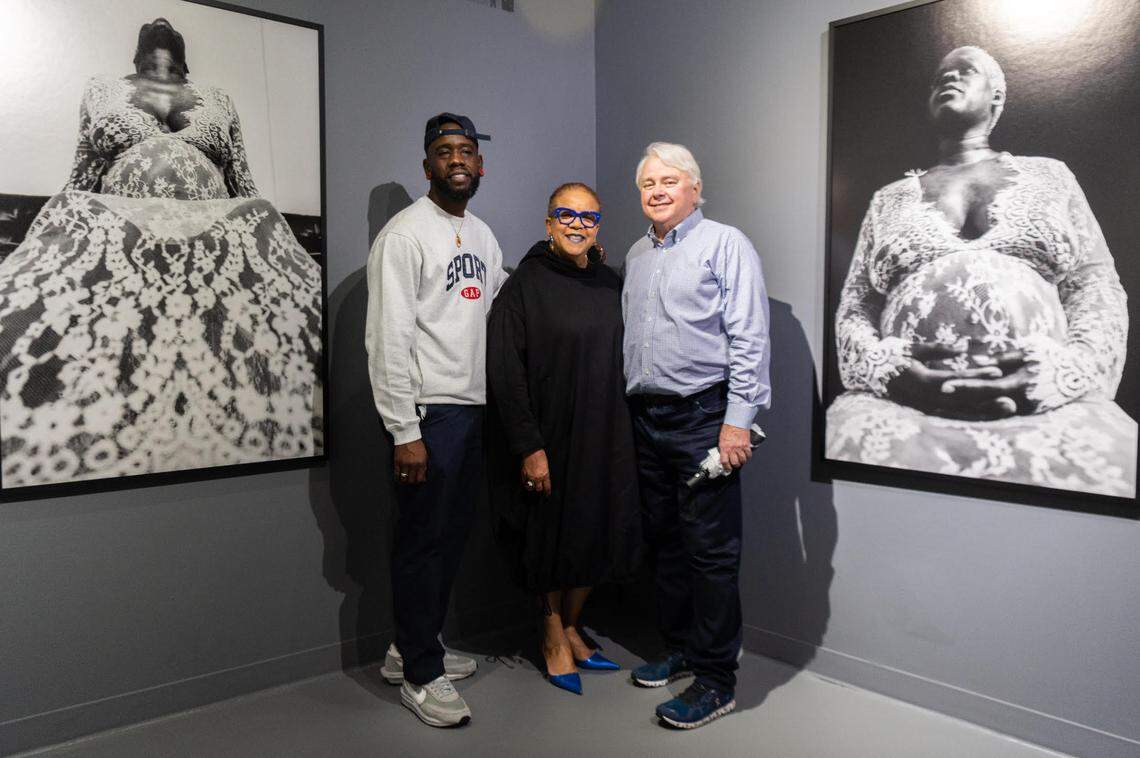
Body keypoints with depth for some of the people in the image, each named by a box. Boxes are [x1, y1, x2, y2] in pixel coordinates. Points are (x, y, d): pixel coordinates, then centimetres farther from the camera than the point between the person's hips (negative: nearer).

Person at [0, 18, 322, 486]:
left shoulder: (215, 100, 29)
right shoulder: (103, 92, 29)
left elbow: (245, 187, 21)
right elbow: (80, 183, 24)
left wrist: (261, 230, 7)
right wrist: (61, 235, 10)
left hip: (221, 233, 0)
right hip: (112, 232, 1)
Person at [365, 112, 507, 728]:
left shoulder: (481, 234, 16)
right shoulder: (405, 234, -10)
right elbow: (388, 339, -16)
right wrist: (405, 433, -19)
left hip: (472, 406, 8)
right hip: (427, 411, -8)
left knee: (453, 534, 15)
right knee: (423, 540, 0)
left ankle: (414, 647, 32)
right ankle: (420, 674, 15)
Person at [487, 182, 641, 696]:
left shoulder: (610, 284, 8)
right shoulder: (526, 285, -8)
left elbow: (620, 361, 14)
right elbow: (505, 372, -13)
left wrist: (625, 435, 9)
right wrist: (528, 446, -18)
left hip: (605, 439, 5)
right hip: (551, 438, -5)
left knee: (597, 536, 11)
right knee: (553, 537, 8)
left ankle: (570, 627, 32)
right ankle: (554, 636, 28)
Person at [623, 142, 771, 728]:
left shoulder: (726, 245, -5)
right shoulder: (636, 255, 17)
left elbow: (750, 340, -12)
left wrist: (737, 421, -17)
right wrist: (628, 406, 16)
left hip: (703, 416, -7)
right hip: (646, 417, 7)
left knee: (711, 550, -4)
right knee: (663, 541, 14)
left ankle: (716, 680, 6)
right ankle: (680, 649, 30)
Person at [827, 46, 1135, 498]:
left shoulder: (1048, 175, 23)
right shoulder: (889, 199, 24)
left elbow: (1099, 288, 12)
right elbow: (854, 308, 14)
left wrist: (1060, 373, -10)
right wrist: (891, 373, -9)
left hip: (1046, 400, 0)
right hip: (904, 400, 0)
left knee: (1106, 466, -31)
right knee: (860, 445, -33)